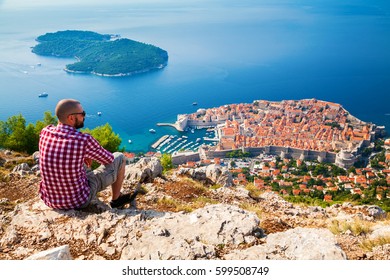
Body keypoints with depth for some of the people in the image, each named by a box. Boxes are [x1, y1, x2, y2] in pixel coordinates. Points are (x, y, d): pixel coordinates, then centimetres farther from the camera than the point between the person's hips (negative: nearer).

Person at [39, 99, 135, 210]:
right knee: (120, 158, 9)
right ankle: (116, 200, 30)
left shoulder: (45, 132, -9)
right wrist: (91, 154, 15)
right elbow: (109, 159, -5)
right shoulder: (84, 140, -25)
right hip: (80, 201, -5)